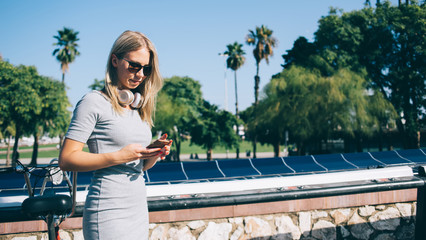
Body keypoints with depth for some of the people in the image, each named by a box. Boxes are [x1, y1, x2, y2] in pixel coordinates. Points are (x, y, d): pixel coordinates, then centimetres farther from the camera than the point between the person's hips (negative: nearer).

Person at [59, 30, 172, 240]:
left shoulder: (139, 107, 15)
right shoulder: (94, 102, -7)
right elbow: (66, 159, -13)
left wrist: (155, 152, -2)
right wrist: (118, 156, -21)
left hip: (139, 210, 7)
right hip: (109, 212, -7)